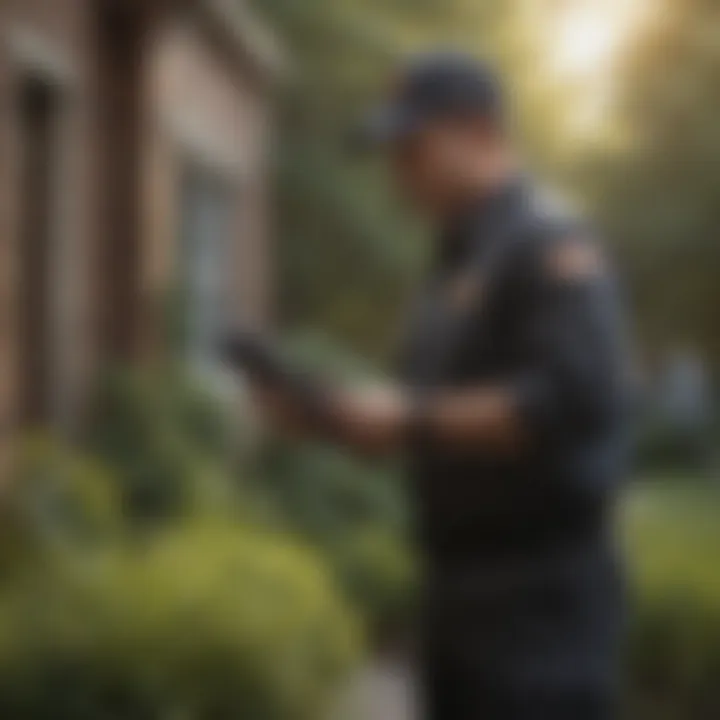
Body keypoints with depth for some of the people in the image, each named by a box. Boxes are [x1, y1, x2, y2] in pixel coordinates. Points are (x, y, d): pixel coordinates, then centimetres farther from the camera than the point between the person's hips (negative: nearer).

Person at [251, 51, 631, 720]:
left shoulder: (553, 246, -11)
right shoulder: (457, 259, 16)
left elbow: (574, 400, -23)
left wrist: (410, 417, -21)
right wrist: (327, 412, 5)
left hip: (540, 594, -9)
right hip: (459, 587, 9)